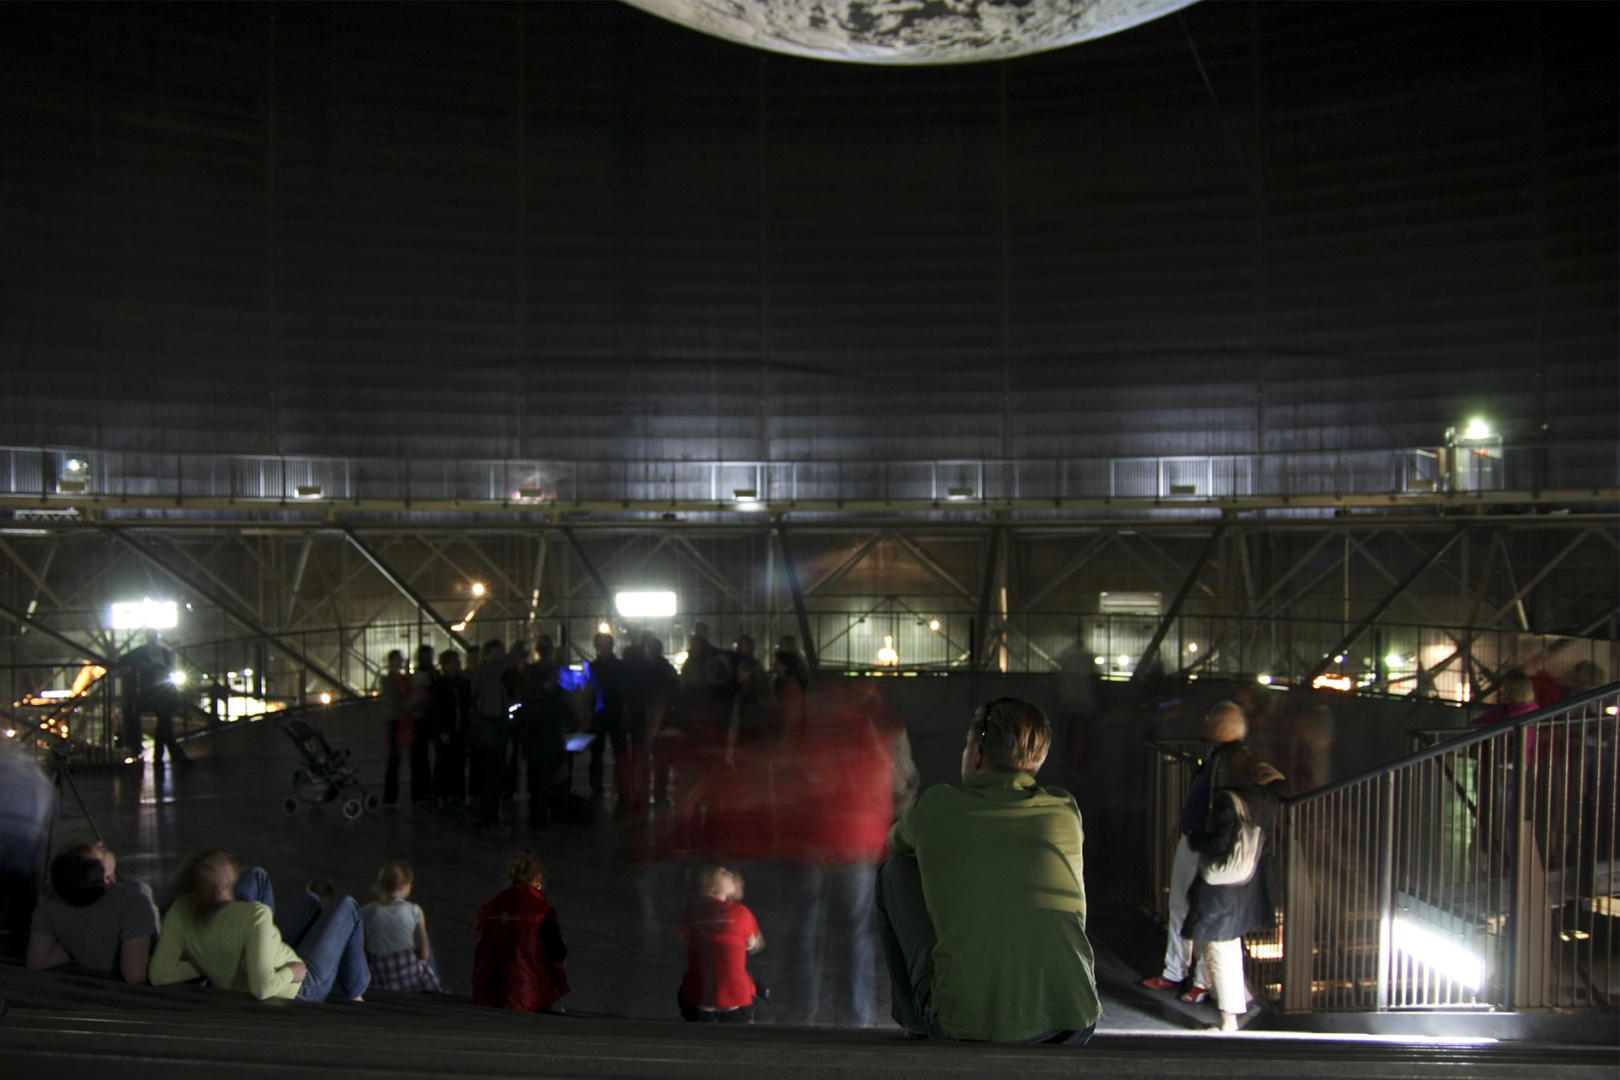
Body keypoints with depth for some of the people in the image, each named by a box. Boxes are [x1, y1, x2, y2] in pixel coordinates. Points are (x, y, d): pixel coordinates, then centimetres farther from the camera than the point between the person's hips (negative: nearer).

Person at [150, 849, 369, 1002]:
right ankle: (354, 994, 28)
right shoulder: (256, 916, -40)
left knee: (257, 877, 15)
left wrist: (207, 965, -9)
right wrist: (291, 972, -24)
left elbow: (159, 976, -20)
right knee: (346, 907, 12)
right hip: (299, 991, -6)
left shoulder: (179, 911, -24)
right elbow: (263, 988, -43)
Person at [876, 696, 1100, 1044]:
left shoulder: (935, 805, 2)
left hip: (962, 1025, -2)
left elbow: (894, 842, 27)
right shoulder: (1065, 808, 7)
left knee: (897, 870, 19)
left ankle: (916, 1021, 29)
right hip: (1070, 1027, 2)